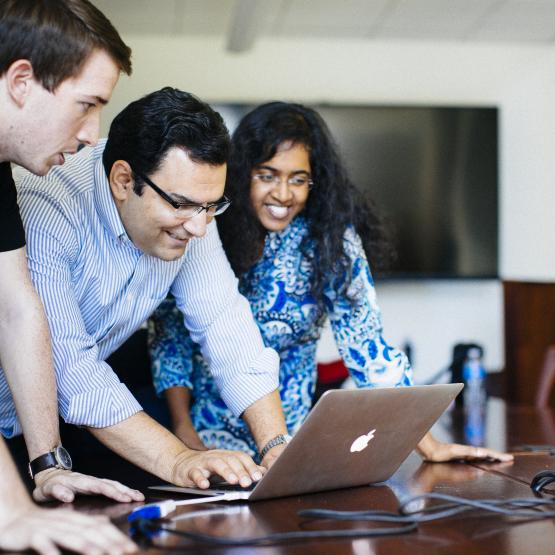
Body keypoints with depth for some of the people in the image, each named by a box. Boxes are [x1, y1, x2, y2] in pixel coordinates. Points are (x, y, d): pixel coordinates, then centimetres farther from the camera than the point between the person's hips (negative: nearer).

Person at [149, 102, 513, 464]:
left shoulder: (329, 238, -11)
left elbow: (365, 342, -10)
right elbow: (169, 333, 1)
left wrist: (429, 446, -16)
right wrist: (183, 431, -8)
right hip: (203, 437, -1)